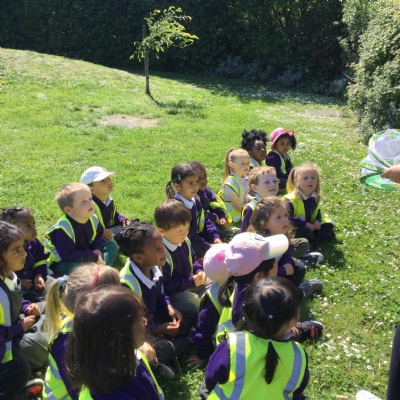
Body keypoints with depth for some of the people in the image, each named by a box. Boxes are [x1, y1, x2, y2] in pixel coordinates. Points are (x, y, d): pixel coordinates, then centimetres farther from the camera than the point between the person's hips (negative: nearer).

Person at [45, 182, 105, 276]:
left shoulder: (93, 219, -10)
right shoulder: (64, 228, -31)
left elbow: (99, 235, 9)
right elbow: (67, 255, -33)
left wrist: (97, 250, -14)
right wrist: (95, 257, -29)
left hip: (84, 254, 7)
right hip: (60, 263, -6)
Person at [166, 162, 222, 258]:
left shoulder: (195, 201, 3)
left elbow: (206, 221, 10)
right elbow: (186, 234, -27)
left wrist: (215, 237, -6)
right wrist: (207, 246, -24)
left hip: (197, 238, 9)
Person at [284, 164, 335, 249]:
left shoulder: (315, 197, -3)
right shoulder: (290, 200, -26)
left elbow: (317, 211, 13)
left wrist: (317, 221, -9)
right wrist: (305, 224, -28)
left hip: (309, 226, 7)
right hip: (294, 229, -7)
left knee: (328, 225, 1)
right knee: (304, 231, -35)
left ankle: (313, 244, -15)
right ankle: (322, 236, -4)